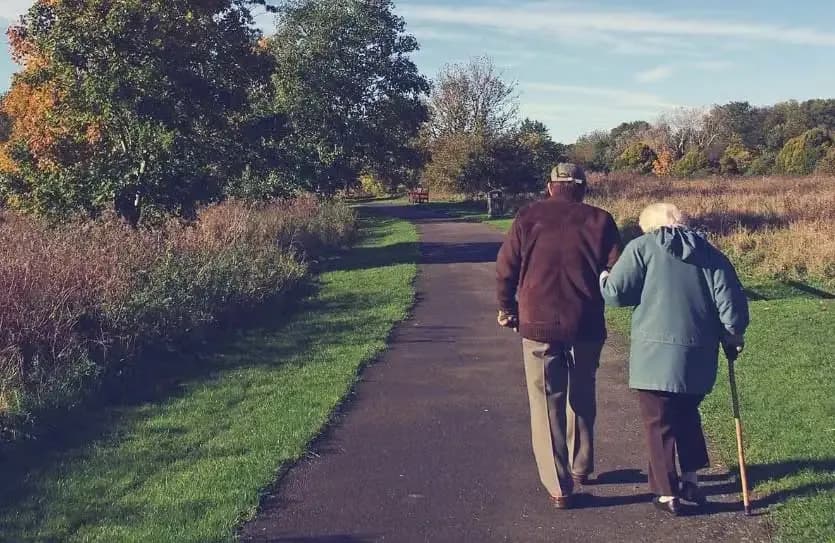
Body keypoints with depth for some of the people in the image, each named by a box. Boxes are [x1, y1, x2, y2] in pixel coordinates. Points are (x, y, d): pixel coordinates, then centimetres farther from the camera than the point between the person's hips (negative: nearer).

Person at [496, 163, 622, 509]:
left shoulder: (529, 218, 1)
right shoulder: (599, 221, 1)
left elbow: (505, 269, 0)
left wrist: (507, 309, 14)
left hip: (538, 325, -1)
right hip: (586, 325, 2)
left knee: (547, 403, 6)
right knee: (582, 398, 21)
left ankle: (559, 487, 5)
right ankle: (581, 468, 35)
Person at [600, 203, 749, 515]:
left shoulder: (641, 247, -2)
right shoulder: (710, 254, 10)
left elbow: (615, 292, -7)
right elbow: (730, 300, 3)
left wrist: (602, 278, 14)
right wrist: (734, 334, 17)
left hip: (656, 354, -5)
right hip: (699, 357, 5)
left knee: (660, 424, 6)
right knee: (687, 416, 25)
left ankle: (667, 494, 12)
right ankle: (691, 480, 29)